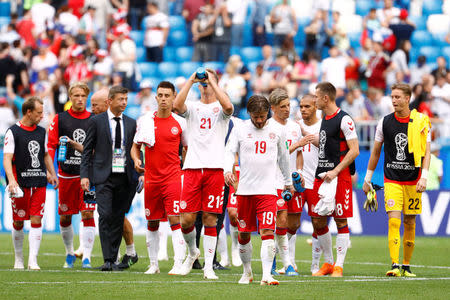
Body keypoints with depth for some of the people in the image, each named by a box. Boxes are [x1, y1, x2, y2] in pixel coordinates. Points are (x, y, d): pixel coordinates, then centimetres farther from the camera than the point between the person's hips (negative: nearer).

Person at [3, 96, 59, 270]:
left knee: (36, 221, -5)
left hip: (39, 183, 4)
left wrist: (52, 174, 21)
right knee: (18, 222, 4)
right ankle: (18, 259, 19)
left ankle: (33, 260, -7)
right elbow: (7, 158, -11)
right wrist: (11, 180, -24)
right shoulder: (13, 132, -5)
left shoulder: (41, 132, 12)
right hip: (20, 184, -4)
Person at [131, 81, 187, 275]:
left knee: (175, 219, -13)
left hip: (173, 177, -2)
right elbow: (135, 146, 13)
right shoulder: (145, 120, 5)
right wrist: (136, 160, -7)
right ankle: (153, 264, 19)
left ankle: (178, 264, -16)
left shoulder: (180, 122, 2)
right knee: (152, 223, 9)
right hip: (151, 178, 3)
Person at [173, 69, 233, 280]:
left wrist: (212, 81, -10)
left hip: (215, 168, -1)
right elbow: (177, 106, -10)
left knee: (210, 218, -3)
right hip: (192, 167, 1)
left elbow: (228, 106, -17)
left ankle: (208, 266, 2)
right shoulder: (192, 107, 13)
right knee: (187, 218, -3)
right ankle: (192, 252, 24)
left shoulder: (220, 109, 8)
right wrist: (191, 80, -7)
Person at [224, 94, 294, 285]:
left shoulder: (277, 131, 6)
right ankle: (247, 272, 25)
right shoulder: (240, 130, 3)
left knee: (267, 232, -14)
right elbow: (230, 152, 1)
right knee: (244, 234, 7)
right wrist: (227, 170, -20)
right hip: (245, 189, 1)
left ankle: (266, 275, -18)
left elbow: (283, 157, 19)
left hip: (268, 190, -1)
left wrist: (288, 182, 28)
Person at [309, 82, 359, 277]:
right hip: (321, 176, 8)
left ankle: (339, 266, 1)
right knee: (317, 221, 6)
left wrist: (335, 171, -18)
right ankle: (328, 263, 17)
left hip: (339, 176, -8)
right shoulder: (325, 119, 16)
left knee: (341, 221, -3)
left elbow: (354, 150, -14)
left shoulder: (344, 120, -11)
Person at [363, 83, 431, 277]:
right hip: (392, 180, 0)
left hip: (413, 180, 0)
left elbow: (426, 152, -2)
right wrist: (367, 179, 14)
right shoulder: (385, 122, 3)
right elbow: (376, 152, 13)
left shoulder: (421, 122, -1)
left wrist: (424, 177, -15)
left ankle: (406, 266, 17)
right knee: (393, 221, -14)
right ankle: (394, 266, -18)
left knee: (410, 223, 5)